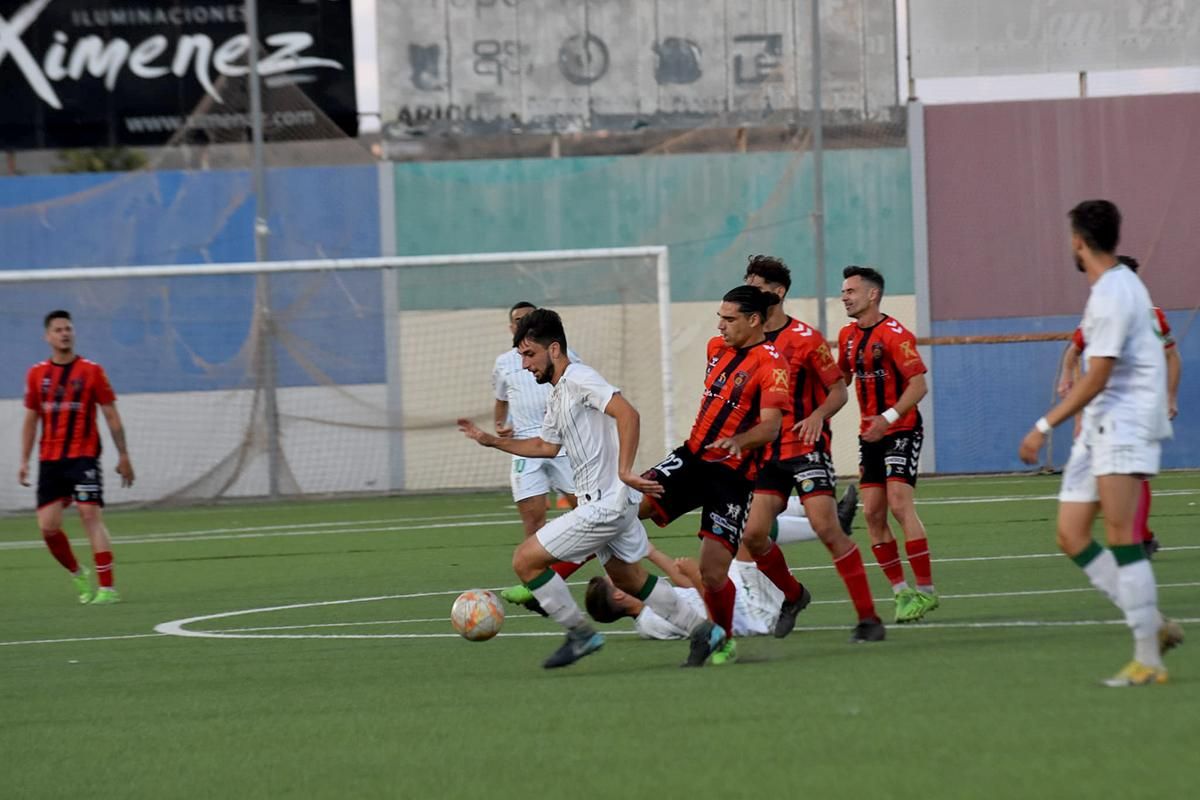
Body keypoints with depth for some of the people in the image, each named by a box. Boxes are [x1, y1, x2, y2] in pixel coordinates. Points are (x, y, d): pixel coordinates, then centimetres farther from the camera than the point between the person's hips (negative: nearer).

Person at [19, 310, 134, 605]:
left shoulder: (91, 371, 0)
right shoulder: (37, 374, 9)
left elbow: (111, 416, 2)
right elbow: (31, 420, 16)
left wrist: (123, 456, -1)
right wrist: (24, 461, 11)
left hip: (84, 456, -4)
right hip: (49, 459, 4)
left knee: (91, 515, -15)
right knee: (48, 526, -3)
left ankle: (108, 587, -16)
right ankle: (78, 574, 23)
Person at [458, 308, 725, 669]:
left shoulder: (579, 379, -15)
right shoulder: (557, 396, 16)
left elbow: (628, 414, -26)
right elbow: (546, 445, 30)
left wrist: (624, 470, -34)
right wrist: (489, 440, 26)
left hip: (605, 504, -11)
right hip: (610, 503, 11)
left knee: (525, 560, -8)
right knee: (629, 579, 22)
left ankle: (580, 634, 0)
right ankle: (703, 631, 28)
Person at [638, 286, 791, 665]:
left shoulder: (771, 365, -12)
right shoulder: (717, 348, 11)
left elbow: (771, 425, -24)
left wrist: (738, 441, -42)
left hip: (732, 474, -6)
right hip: (692, 458, 6)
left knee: (713, 570, -12)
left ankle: (724, 642, 14)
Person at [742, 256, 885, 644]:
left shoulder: (805, 338, -8)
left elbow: (839, 390, -5)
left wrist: (818, 416, -23)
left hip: (806, 445, -6)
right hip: (768, 451, 6)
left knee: (826, 526, -16)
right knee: (753, 535, -2)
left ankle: (869, 618, -12)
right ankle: (793, 595, 25)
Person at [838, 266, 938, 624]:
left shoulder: (894, 334, -13)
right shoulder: (848, 336, 11)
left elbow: (918, 384, -18)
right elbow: (841, 379, 26)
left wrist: (889, 417, -29)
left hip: (901, 430, -8)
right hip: (870, 434, 8)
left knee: (899, 503, -18)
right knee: (872, 513, 1)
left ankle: (926, 590, -14)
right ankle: (900, 590, 9)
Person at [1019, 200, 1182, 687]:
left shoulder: (1113, 294, -16)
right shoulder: (1116, 286, 15)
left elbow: (1096, 379, -19)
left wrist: (1045, 426, -17)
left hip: (1125, 424, -10)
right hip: (1099, 427, 10)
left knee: (1120, 536, -14)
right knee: (1071, 536, 4)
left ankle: (1148, 660, -13)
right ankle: (1153, 626, 6)